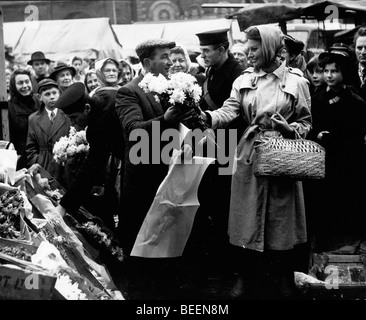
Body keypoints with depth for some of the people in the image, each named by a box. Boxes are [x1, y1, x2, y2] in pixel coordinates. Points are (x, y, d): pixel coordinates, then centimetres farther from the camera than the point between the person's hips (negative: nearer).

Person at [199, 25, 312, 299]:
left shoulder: (296, 82, 0)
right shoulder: (244, 81, 7)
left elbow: (306, 123, 5)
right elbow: (229, 111, -6)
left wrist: (289, 129, -15)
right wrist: (207, 116, -24)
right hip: (248, 159, 3)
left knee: (278, 235, 5)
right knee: (247, 233, 7)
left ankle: (280, 291, 21)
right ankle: (252, 289, 23)